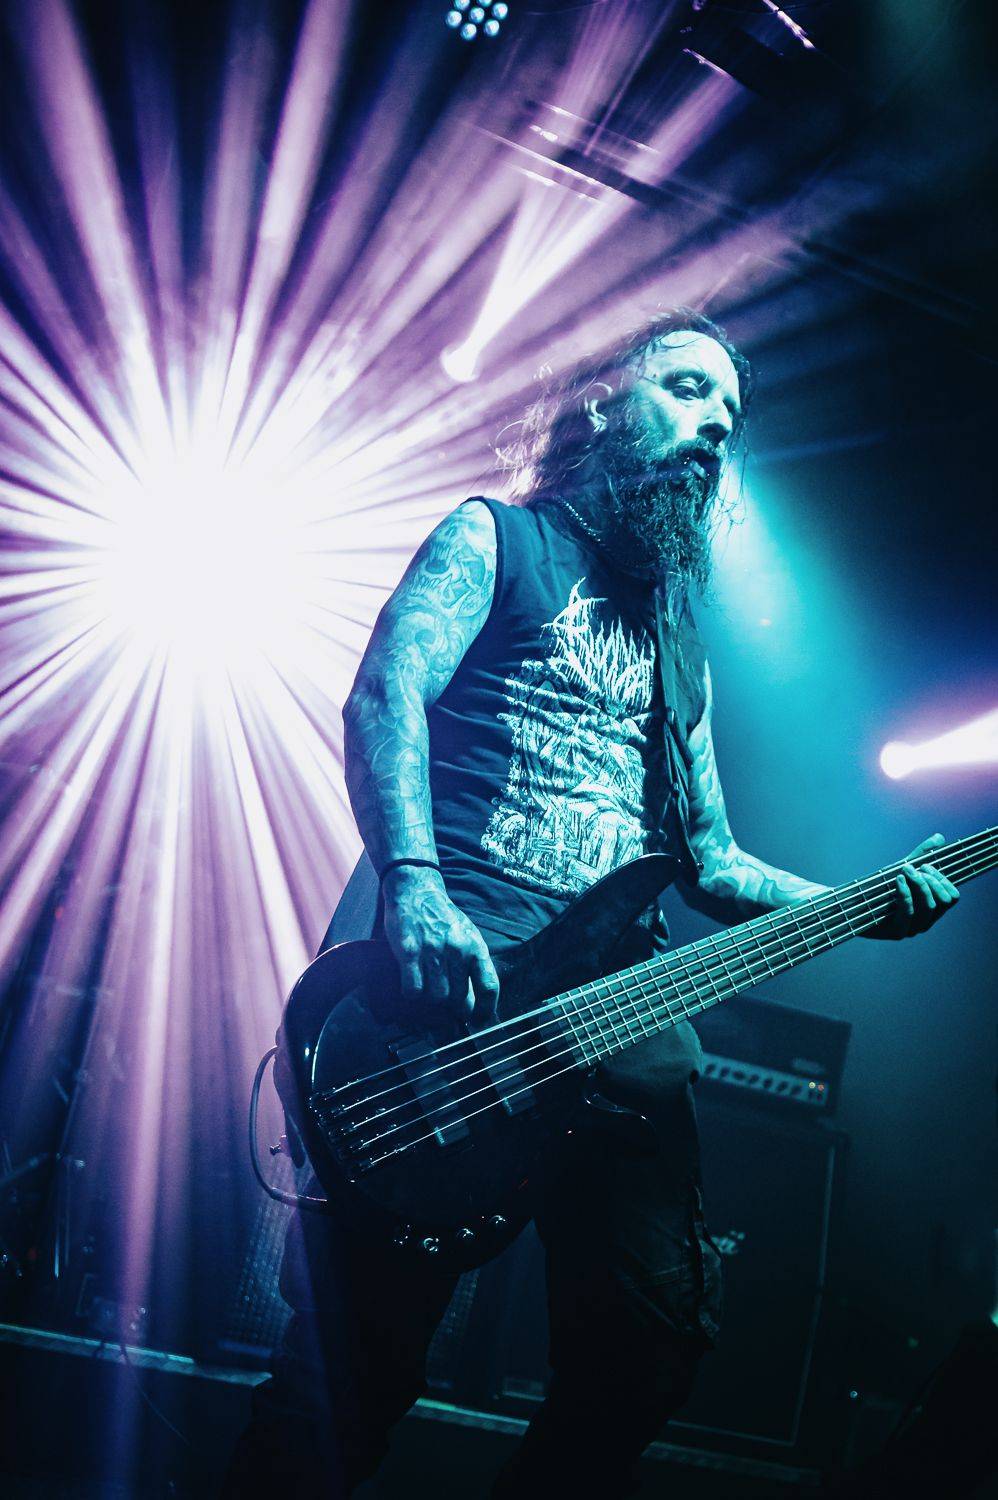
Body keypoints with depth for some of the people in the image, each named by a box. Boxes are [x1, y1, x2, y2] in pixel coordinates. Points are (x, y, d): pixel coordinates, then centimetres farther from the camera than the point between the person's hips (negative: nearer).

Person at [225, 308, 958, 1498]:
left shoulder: (678, 642, 26)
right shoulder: (495, 539, 9)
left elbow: (711, 862, 23)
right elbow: (384, 693, -9)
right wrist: (413, 889, -27)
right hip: (451, 972, -6)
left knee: (652, 1340, 3)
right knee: (361, 1346, -6)